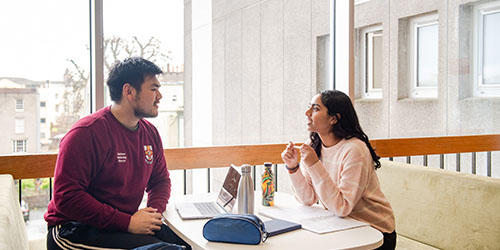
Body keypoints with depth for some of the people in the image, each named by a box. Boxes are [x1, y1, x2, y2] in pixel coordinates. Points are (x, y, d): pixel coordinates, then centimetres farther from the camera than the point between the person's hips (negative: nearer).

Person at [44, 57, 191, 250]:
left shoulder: (150, 133, 7)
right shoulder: (86, 133, -16)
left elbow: (161, 179, 18)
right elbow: (66, 197, -20)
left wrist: (155, 210, -5)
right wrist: (127, 222, -23)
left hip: (128, 224, 7)